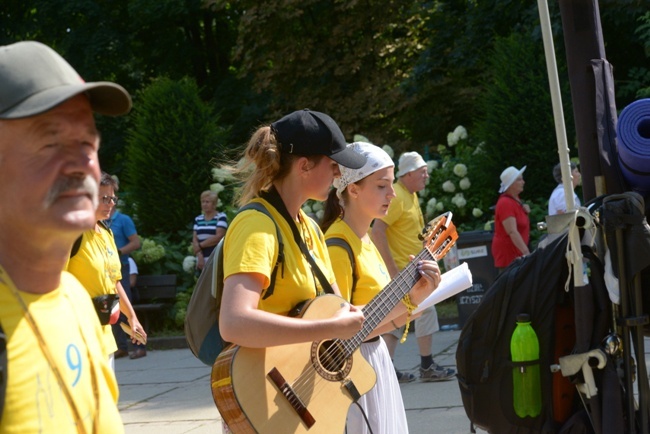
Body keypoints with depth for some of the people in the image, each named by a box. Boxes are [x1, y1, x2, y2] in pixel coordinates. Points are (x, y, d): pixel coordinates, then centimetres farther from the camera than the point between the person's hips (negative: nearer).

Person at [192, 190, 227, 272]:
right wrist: (200, 256, -9)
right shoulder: (198, 219, 15)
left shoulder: (221, 217, 1)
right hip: (201, 259, 5)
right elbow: (194, 239, 7)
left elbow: (218, 237, -10)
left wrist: (200, 245, -5)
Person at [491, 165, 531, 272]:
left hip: (517, 251, 9)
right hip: (507, 252, -9)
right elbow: (512, 232, -27)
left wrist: (525, 210, 7)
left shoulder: (516, 199, 11)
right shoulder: (505, 203, -17)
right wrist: (526, 252, -34)